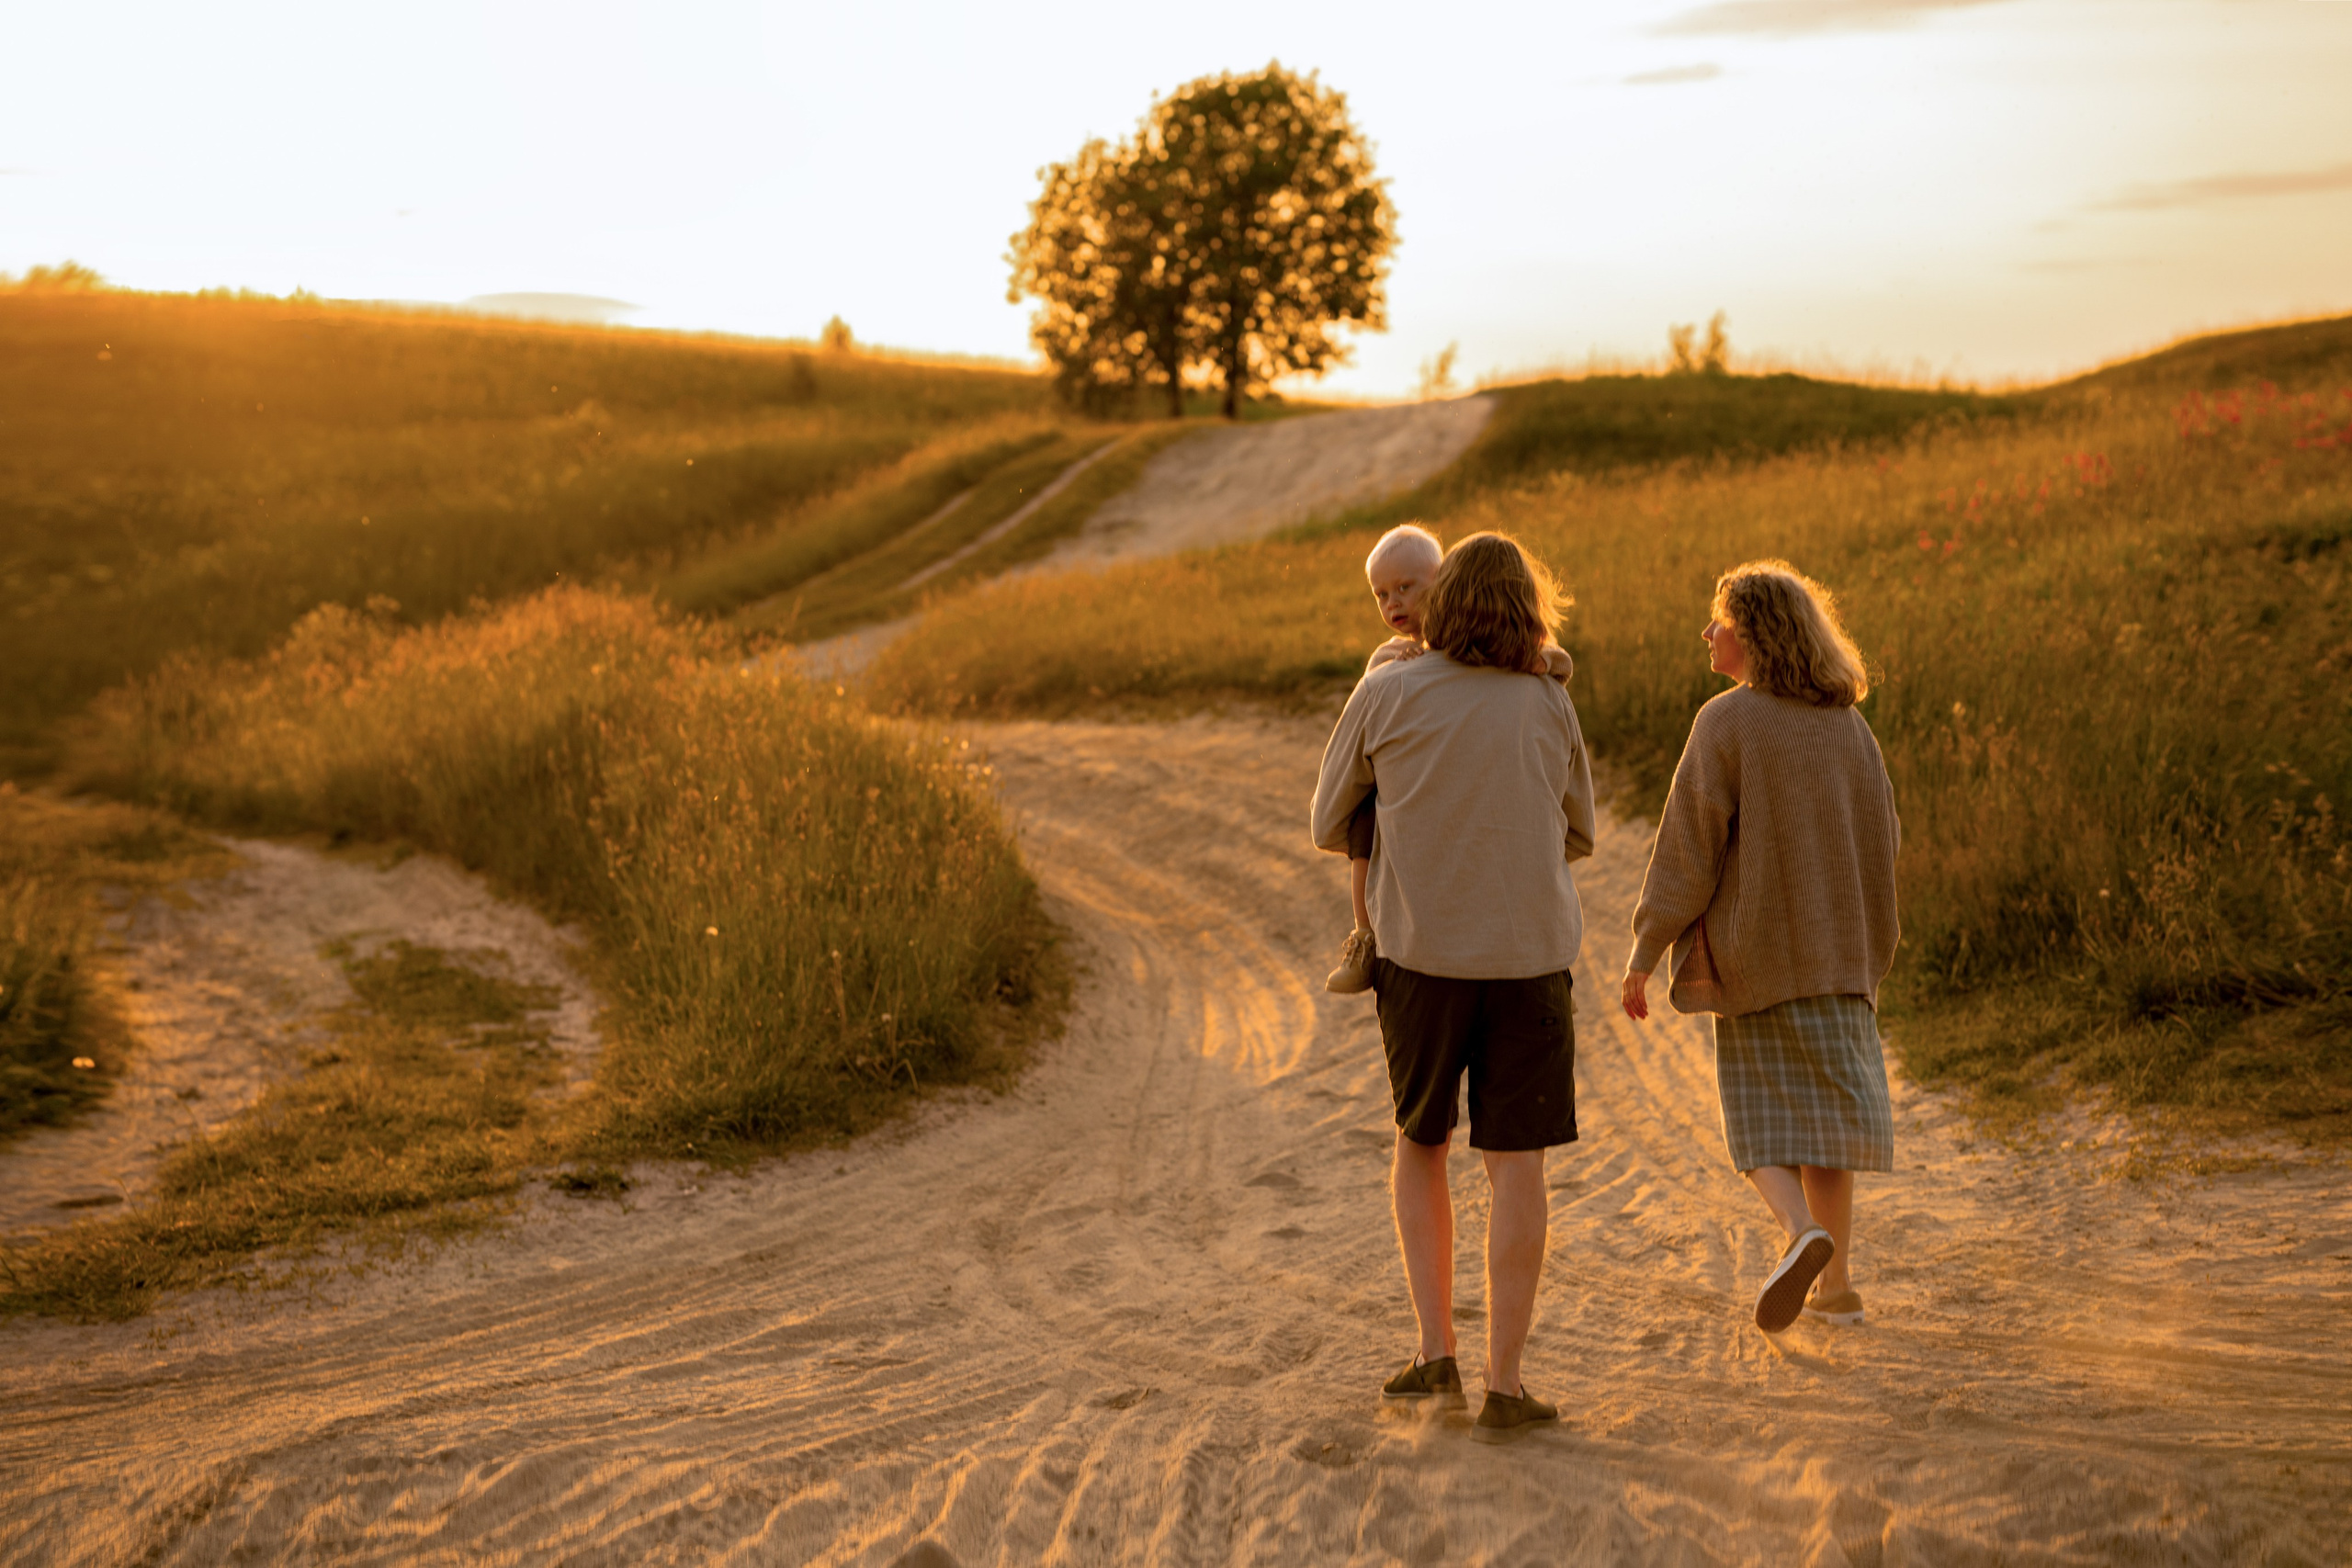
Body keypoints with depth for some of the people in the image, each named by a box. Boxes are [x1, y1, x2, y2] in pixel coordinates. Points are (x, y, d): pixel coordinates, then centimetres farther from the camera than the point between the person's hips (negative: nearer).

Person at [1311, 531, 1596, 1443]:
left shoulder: (1384, 695, -3)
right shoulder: (1550, 708, 3)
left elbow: (1329, 827, 8)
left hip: (1421, 955, 0)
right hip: (1532, 955, 0)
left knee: (1420, 1145, 18)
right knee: (1516, 1165, 3)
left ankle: (1436, 1350, 12)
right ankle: (1503, 1385, 2)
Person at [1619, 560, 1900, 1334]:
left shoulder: (1727, 722, -12)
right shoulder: (1846, 725, 3)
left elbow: (1688, 844, -14)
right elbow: (1882, 837, 8)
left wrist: (1643, 952, -8)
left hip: (1754, 951, -5)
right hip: (1837, 951, 5)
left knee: (1763, 1120, 4)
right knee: (1824, 1110, 13)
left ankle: (1803, 1234, -21)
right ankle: (1837, 1283, 15)